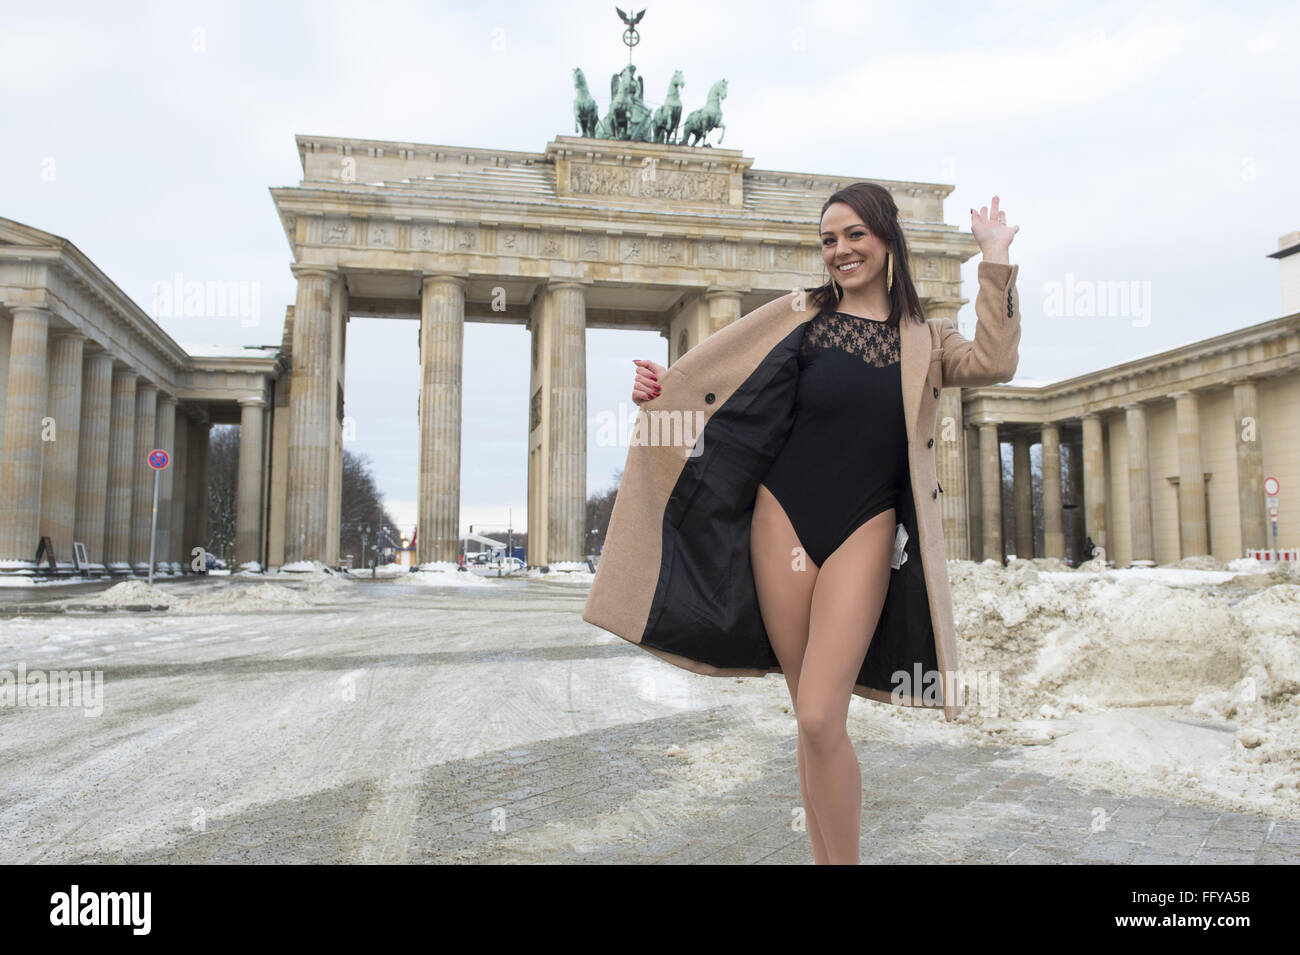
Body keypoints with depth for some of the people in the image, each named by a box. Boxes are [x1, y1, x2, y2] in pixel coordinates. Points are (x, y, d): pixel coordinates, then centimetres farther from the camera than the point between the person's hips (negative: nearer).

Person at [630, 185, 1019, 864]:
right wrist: (665, 391, -5)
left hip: (863, 530, -1)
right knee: (812, 719, 7)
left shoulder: (918, 335, 9)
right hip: (783, 519, 1)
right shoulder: (804, 318, 9)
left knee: (820, 719, -12)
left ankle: (843, 860, 8)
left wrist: (995, 253, 0)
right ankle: (824, 858, 23)